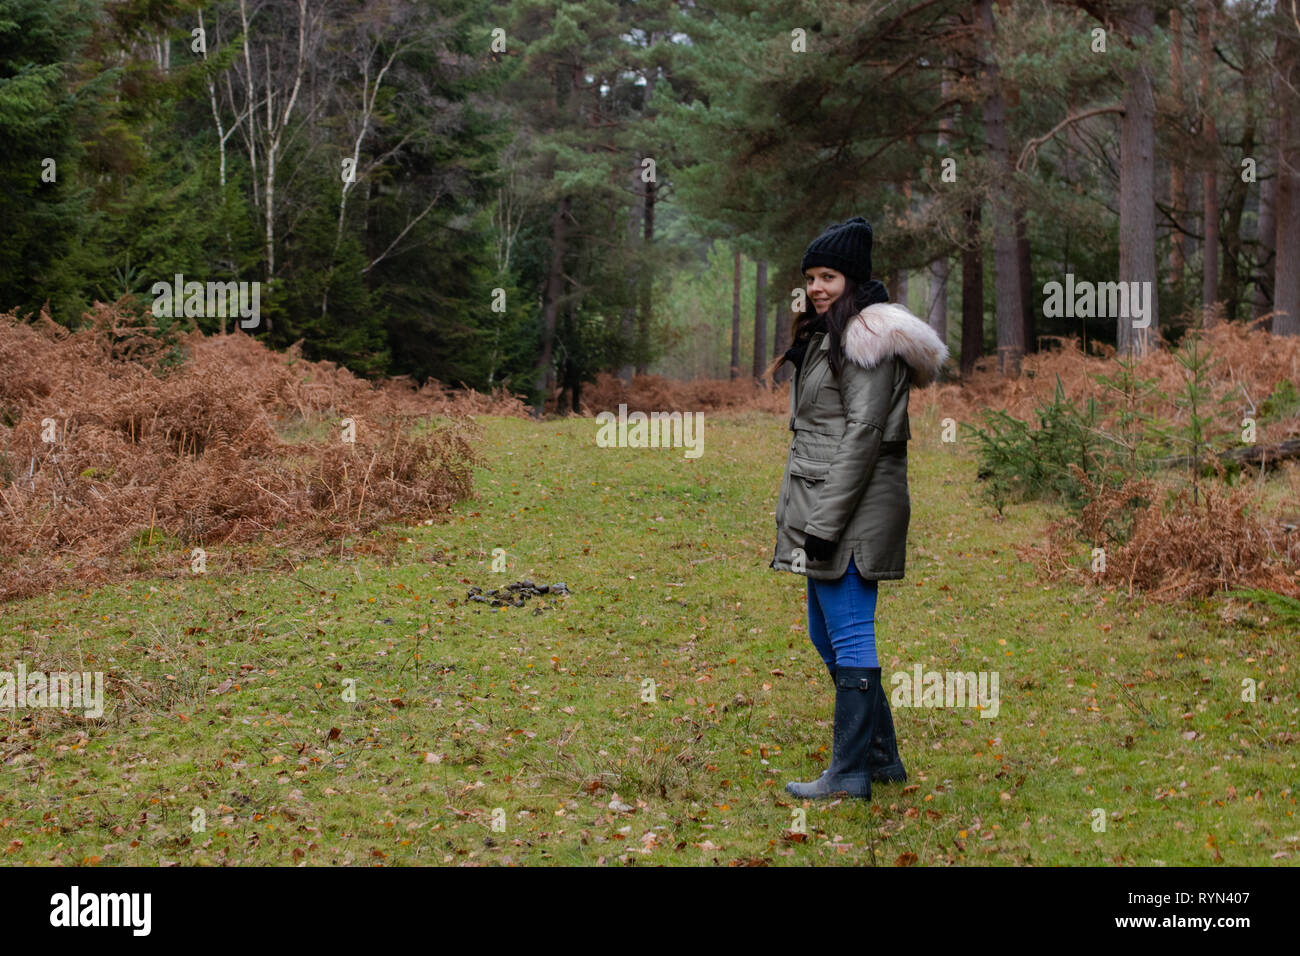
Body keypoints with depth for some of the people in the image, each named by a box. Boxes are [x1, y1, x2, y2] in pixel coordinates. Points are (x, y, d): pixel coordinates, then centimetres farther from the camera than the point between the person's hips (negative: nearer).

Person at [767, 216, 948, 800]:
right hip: (822, 509, 11)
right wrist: (805, 514, 19)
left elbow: (863, 433, -18)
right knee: (826, 634, 16)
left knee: (849, 636, -4)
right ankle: (882, 756, 26)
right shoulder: (826, 335, 19)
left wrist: (826, 520, -21)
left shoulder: (866, 337, -12)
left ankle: (850, 774, 4)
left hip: (852, 510, -11)